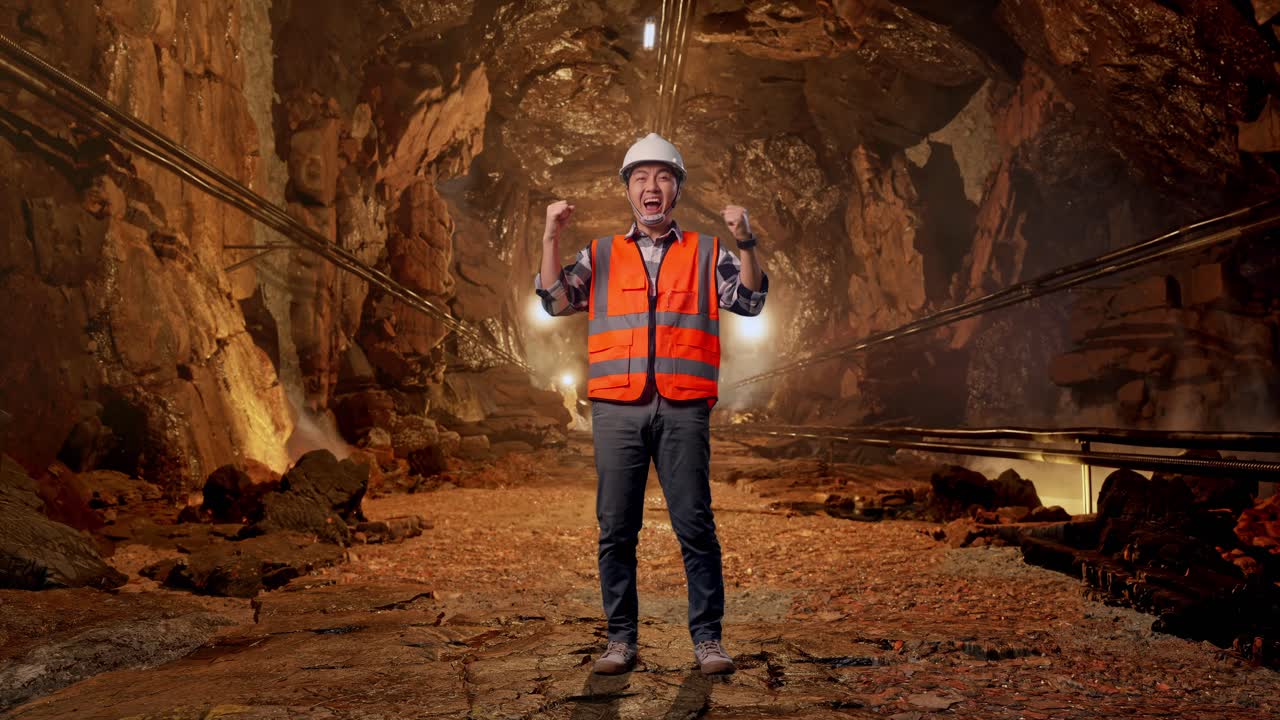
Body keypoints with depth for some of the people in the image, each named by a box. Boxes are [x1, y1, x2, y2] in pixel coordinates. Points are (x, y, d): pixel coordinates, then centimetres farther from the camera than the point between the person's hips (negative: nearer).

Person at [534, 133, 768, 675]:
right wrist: (551, 237, -4)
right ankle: (621, 638, 13)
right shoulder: (599, 256, 16)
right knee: (616, 529, 3)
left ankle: (707, 637, 8)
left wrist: (745, 245, -11)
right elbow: (556, 302, 5)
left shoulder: (705, 254, 13)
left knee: (695, 525, -2)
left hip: (684, 410, -1)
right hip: (617, 408, 1)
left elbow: (750, 302, 2)